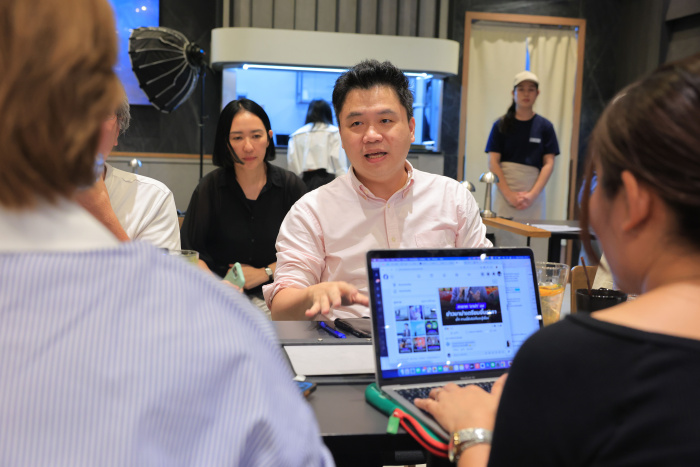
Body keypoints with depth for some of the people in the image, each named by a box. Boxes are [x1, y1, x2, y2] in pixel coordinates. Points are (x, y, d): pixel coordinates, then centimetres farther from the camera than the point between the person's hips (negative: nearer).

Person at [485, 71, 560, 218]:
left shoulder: (545, 126, 8)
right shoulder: (501, 125, 6)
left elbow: (549, 163, 4)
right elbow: (493, 162, 0)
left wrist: (533, 194, -9)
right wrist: (509, 194, -10)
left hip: (534, 194, 1)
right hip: (504, 190, -1)